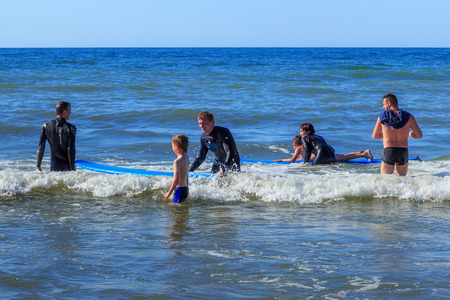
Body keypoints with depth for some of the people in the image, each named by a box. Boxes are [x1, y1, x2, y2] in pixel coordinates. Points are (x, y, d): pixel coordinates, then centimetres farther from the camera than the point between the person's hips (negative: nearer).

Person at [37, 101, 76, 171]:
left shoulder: (46, 125, -2)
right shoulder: (70, 128, -11)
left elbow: (41, 148, -1)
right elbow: (71, 150, -14)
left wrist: (38, 166, 6)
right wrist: (72, 169, -9)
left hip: (54, 167, 3)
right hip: (67, 167, -3)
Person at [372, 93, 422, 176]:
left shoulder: (382, 116, 2)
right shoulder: (409, 117, 3)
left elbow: (375, 136, 11)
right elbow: (419, 135, 5)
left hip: (388, 151, -1)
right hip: (403, 152, 1)